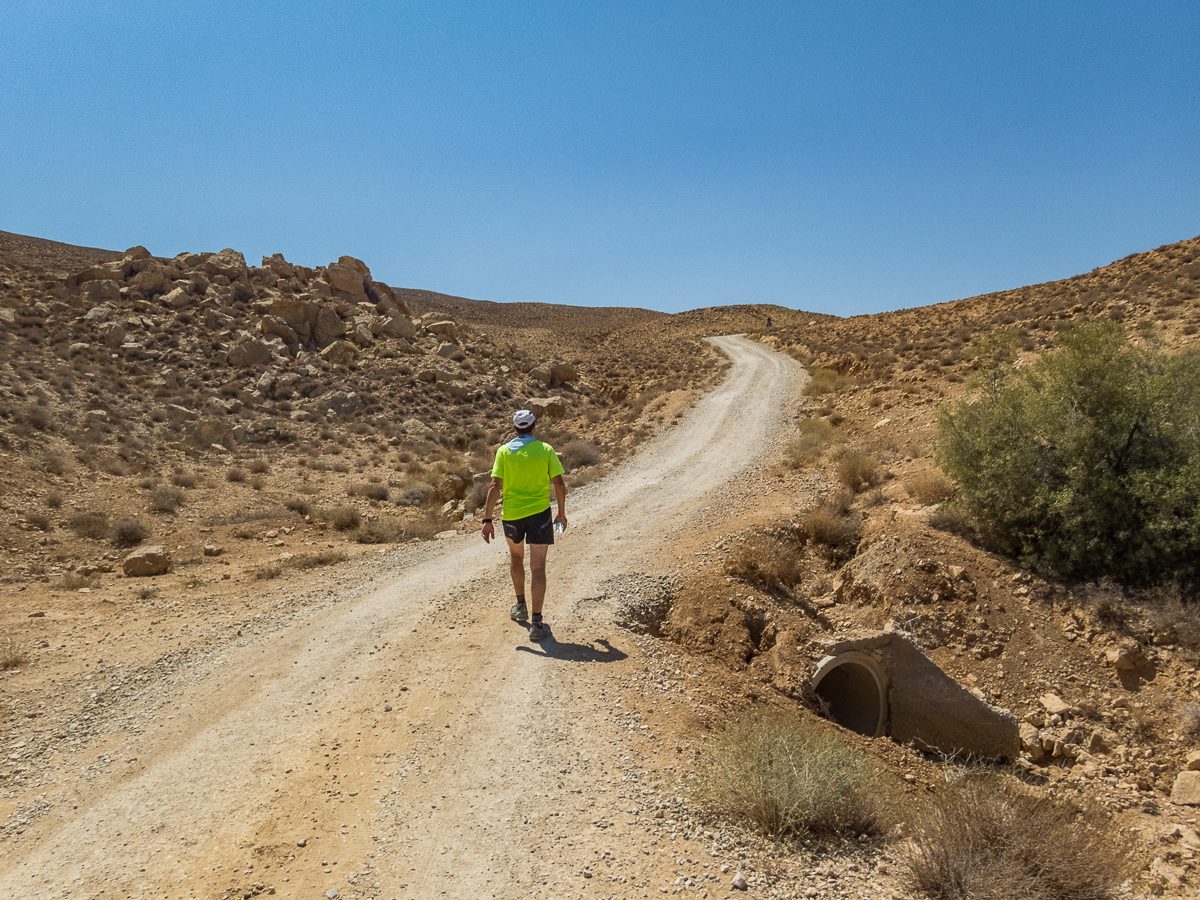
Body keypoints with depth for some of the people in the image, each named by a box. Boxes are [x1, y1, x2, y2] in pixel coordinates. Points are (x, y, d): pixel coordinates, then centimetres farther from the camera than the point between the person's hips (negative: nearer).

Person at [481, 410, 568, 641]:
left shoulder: (504, 451, -1)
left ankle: (521, 606, 38)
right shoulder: (545, 449, -1)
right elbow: (559, 484, -3)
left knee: (515, 556, 28)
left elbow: (495, 486, -8)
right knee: (537, 568, -1)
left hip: (512, 514, 2)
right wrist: (562, 512, 11)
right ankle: (536, 623, -5)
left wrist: (487, 520, -6)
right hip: (539, 513, -2)